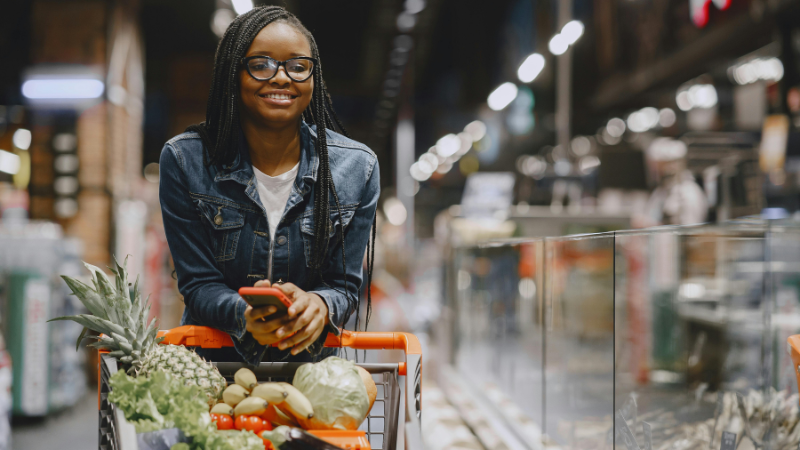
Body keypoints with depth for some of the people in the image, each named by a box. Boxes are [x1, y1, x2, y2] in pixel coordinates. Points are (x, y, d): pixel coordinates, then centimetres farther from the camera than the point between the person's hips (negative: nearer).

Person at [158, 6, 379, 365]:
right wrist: (244, 315, -27)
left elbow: (345, 285, -1)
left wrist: (317, 305, -24)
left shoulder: (357, 169, -4)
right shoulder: (184, 161, -7)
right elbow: (198, 284, -6)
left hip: (308, 363, 1)